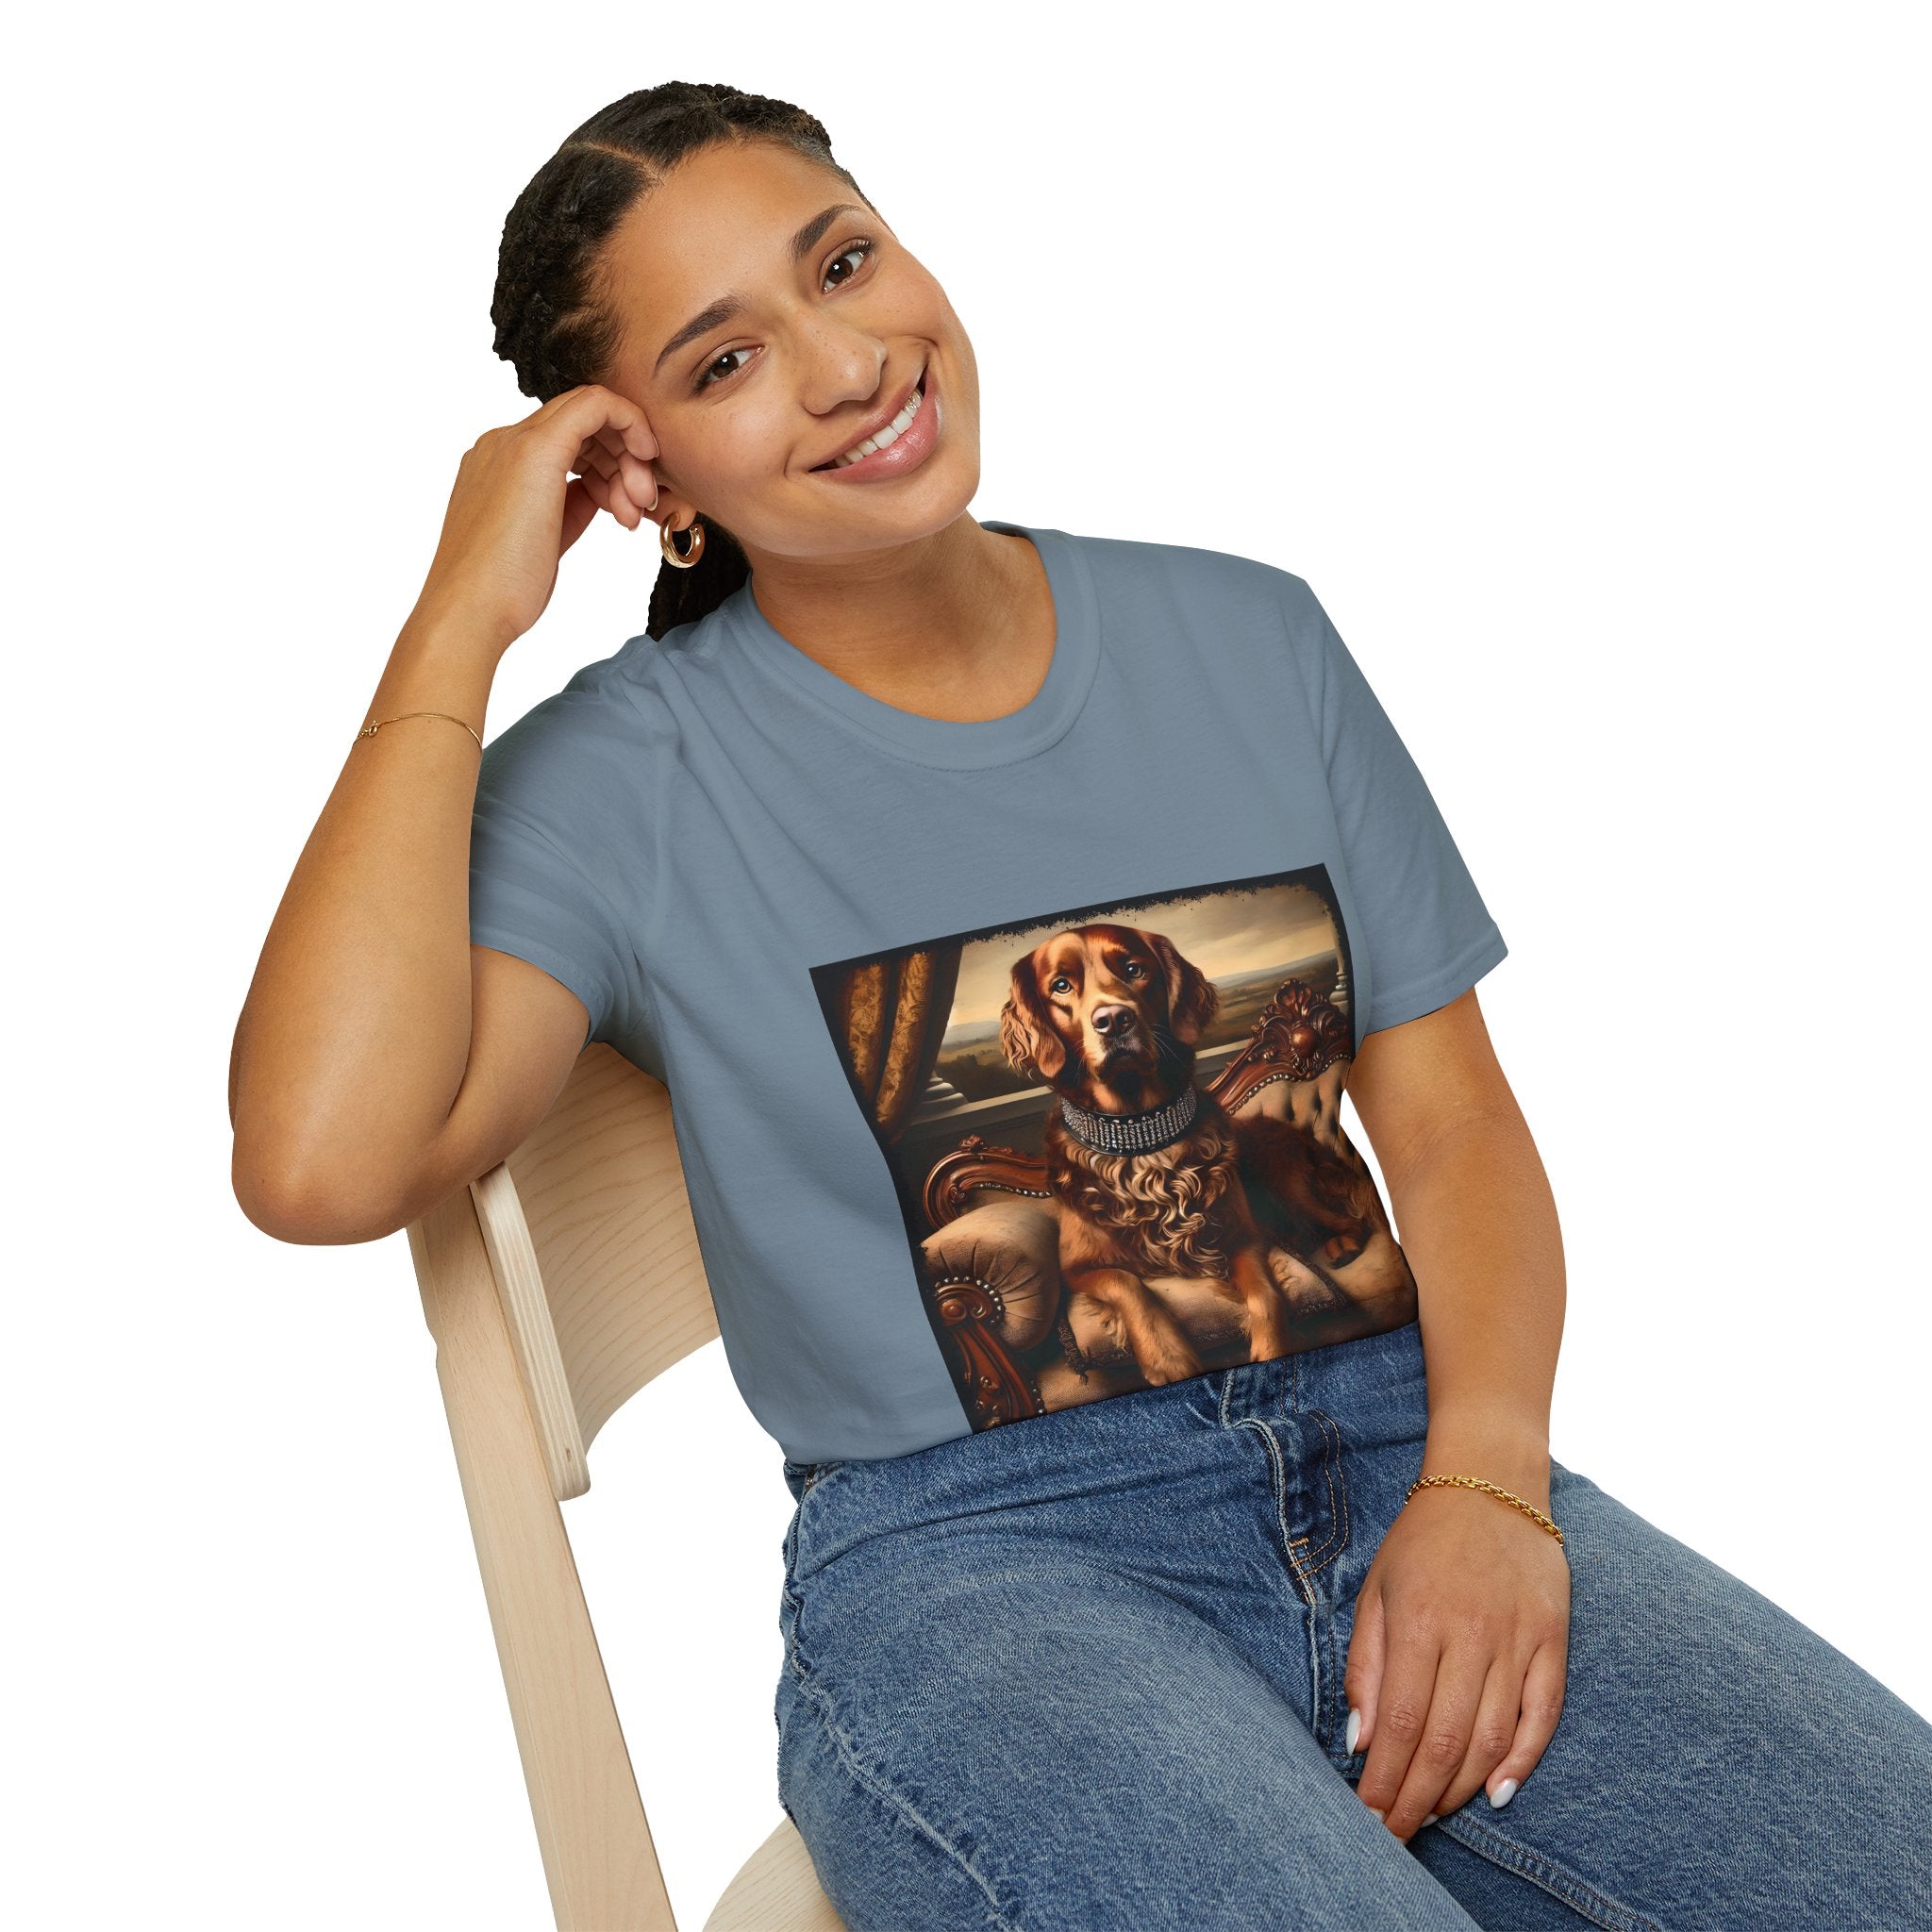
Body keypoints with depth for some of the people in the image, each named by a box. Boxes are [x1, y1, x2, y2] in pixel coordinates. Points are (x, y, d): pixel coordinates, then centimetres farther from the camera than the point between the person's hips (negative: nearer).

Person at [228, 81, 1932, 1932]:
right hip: (970, 1564, -3)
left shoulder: (1245, 637, 11)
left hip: (1399, 1455, 4)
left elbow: (1451, 1114, 9)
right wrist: (459, 622, -11)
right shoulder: (625, 779, -1)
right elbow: (321, 1163, -19)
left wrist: (1485, 1480, -9)